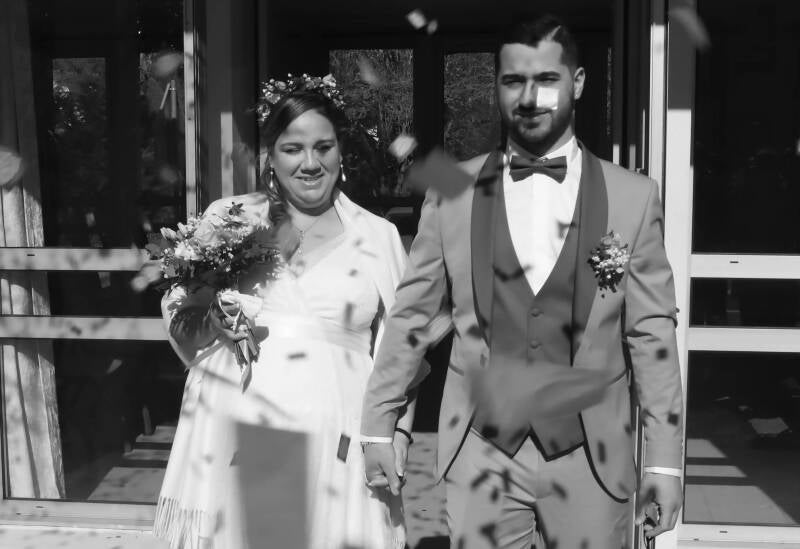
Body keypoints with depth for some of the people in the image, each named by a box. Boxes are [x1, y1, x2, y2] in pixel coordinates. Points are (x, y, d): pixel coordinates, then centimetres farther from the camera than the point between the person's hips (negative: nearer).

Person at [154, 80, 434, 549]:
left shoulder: (379, 235, 4)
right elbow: (183, 327, 12)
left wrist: (397, 432, -1)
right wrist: (198, 320, -9)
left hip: (333, 436, 0)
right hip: (233, 430, 1)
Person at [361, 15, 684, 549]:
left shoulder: (634, 197, -3)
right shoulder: (452, 190, -1)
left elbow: (652, 335, -1)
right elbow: (410, 315, 3)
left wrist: (665, 461, -2)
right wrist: (378, 425, 4)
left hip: (593, 458, 0)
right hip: (480, 453, 0)